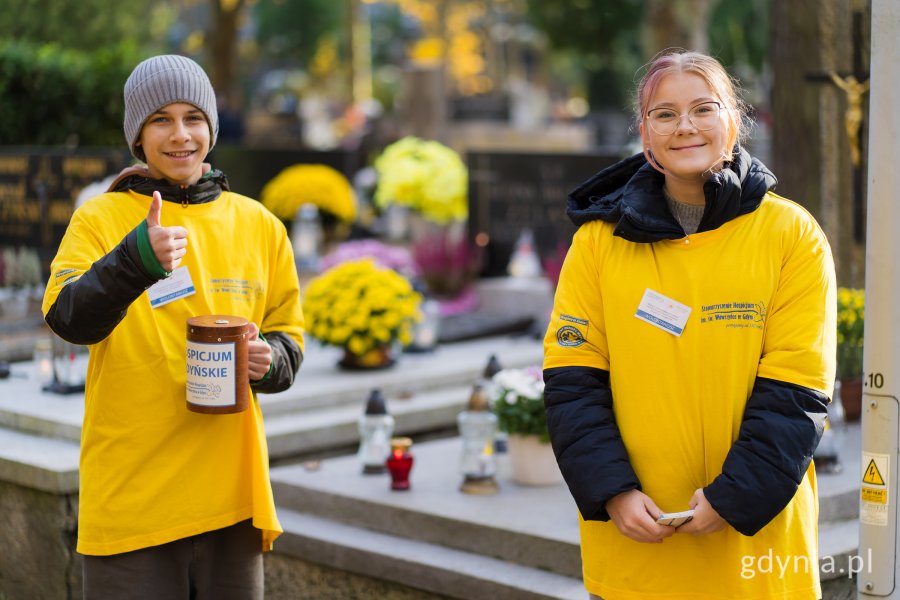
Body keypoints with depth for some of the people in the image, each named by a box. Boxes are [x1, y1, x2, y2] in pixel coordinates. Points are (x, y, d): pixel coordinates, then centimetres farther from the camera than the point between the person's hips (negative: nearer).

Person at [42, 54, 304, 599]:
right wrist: (137, 259, -34)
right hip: (130, 492, -3)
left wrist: (268, 359, -8)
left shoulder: (258, 226, 9)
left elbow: (289, 338, 15)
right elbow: (69, 319, -17)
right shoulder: (100, 219, -1)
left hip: (230, 490, 3)